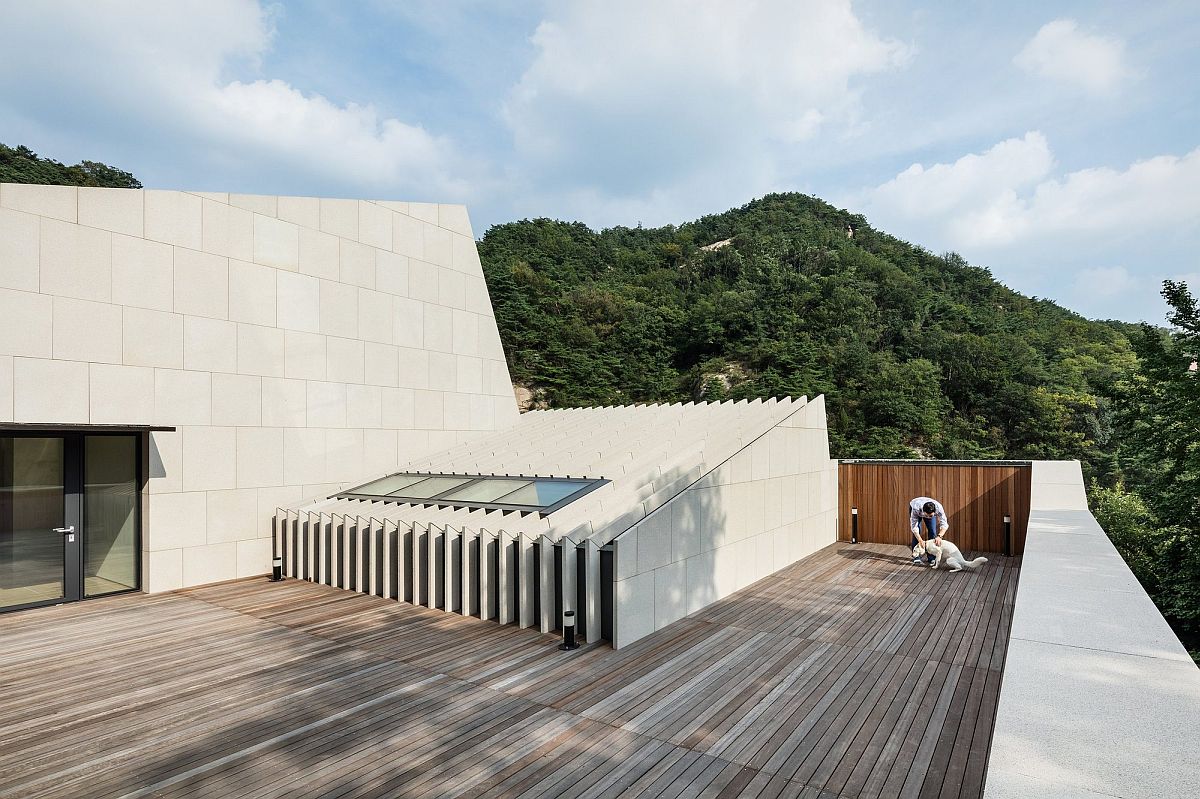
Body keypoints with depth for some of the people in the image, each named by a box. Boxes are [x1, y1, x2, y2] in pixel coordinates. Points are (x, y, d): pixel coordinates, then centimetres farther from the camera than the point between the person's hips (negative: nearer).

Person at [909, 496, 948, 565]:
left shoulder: (939, 508, -41)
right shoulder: (915, 509, -45)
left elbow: (944, 524, -38)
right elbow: (914, 526, -39)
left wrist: (939, 536, -55)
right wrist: (920, 540, -51)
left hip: (930, 511, 2)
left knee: (932, 531, -10)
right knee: (917, 532, -15)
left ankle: (931, 557, 1)